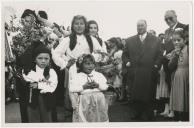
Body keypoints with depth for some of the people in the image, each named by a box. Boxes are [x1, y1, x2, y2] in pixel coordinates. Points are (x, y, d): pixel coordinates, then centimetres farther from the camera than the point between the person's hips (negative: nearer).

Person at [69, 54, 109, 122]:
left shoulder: (99, 75, 7)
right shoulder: (78, 77, -2)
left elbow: (105, 86, 5)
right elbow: (71, 88, -11)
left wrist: (98, 85, -14)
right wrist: (84, 86, -16)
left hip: (99, 100, 3)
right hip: (84, 102, -2)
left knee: (100, 118, 9)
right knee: (84, 120, 1)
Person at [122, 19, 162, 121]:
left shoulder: (155, 40, 8)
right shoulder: (130, 40, 11)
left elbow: (159, 55, 7)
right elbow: (125, 54, 16)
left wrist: (156, 65, -6)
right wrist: (126, 62, -2)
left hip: (149, 74, -1)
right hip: (134, 73, 1)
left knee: (149, 96, 2)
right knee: (136, 96, 4)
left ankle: (148, 115, 14)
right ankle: (138, 114, 17)